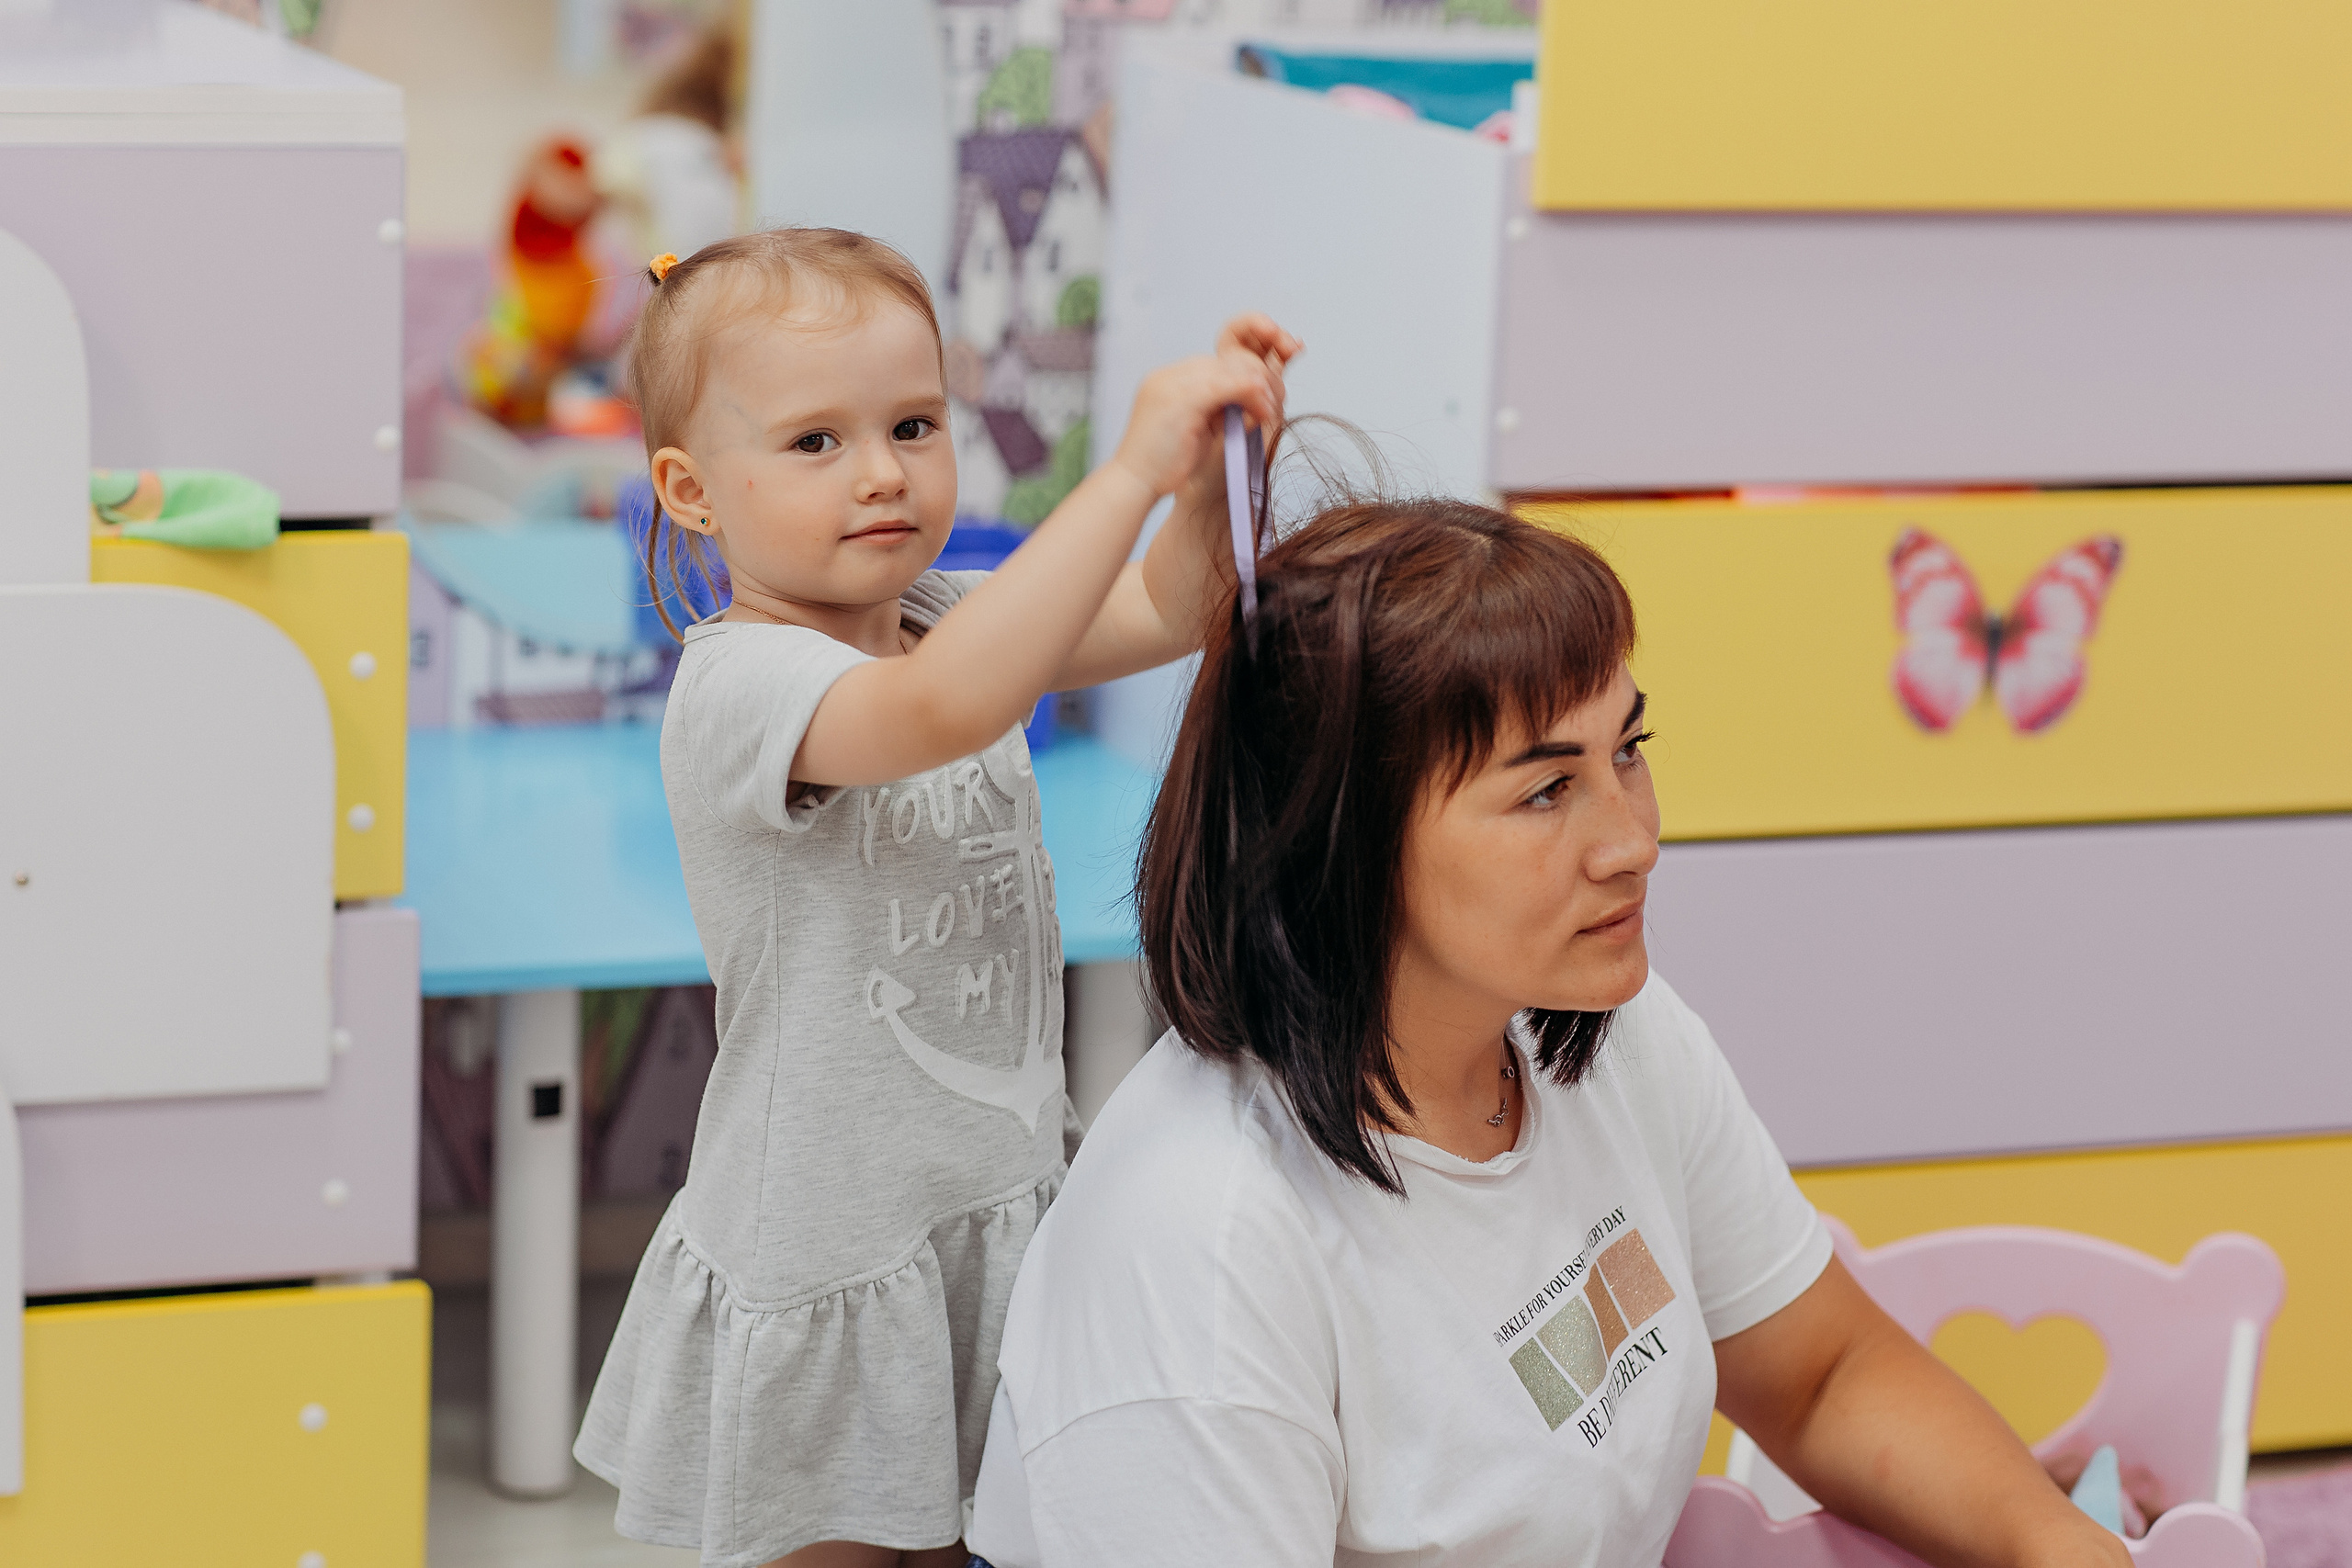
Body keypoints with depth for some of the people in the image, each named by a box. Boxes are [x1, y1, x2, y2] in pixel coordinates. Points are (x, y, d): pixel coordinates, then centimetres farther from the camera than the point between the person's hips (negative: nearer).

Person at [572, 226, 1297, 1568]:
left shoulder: (955, 620, 3)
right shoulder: (739, 685, -24)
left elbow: (1174, 611, 1)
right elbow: (940, 709, -42)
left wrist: (1214, 452, -20)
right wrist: (1133, 470, -43)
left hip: (1001, 1198, 7)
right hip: (832, 1246, -7)